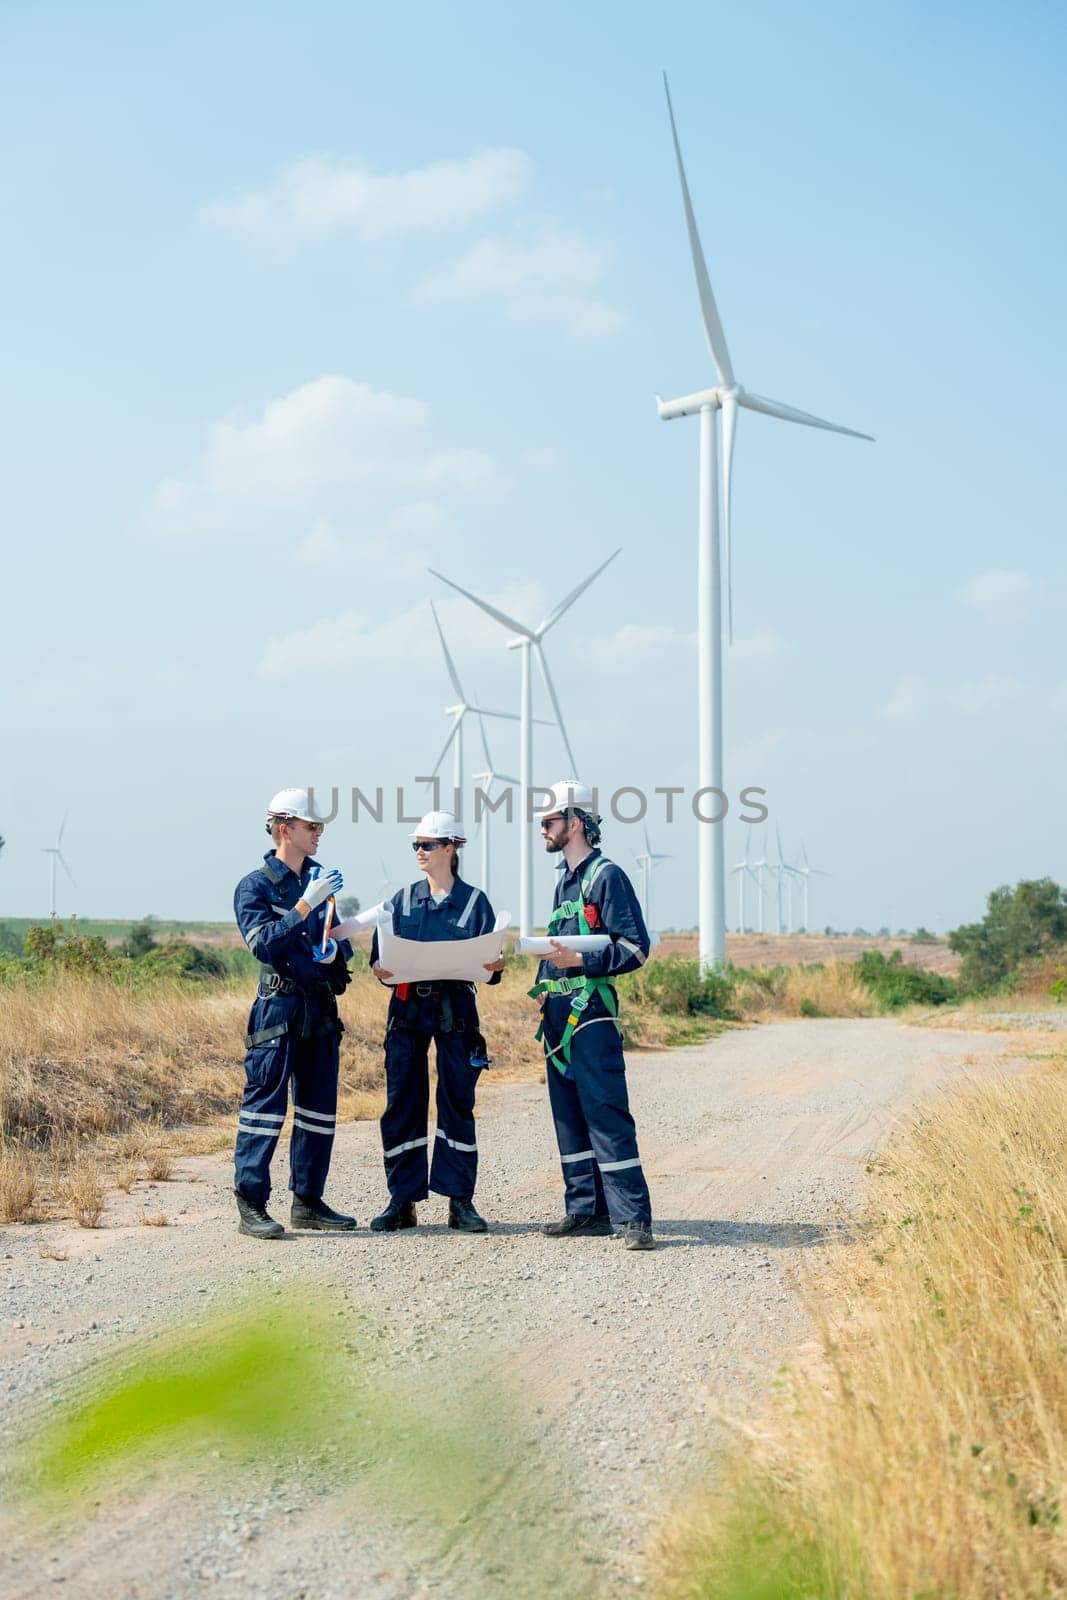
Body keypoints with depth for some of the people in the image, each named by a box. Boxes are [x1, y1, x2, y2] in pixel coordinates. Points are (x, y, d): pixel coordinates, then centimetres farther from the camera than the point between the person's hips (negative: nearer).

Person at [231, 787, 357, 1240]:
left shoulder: (322, 881, 15)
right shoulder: (255, 886, -4)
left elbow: (342, 944, 18)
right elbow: (263, 943, -17)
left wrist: (336, 951, -6)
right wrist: (304, 906, -21)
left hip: (321, 1007, 7)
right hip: (279, 1006, -7)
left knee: (319, 1108, 9)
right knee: (265, 1103, -7)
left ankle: (308, 1201, 18)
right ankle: (251, 1206, -4)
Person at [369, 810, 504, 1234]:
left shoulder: (474, 901, 4)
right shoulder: (403, 900, 10)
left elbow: (488, 965, 3)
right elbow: (382, 956, 7)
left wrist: (495, 967, -19)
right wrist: (381, 970, -15)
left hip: (455, 1011, -2)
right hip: (407, 1006, 2)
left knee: (457, 1103, 1)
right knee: (402, 1103, 1)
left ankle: (460, 1201, 8)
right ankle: (402, 1200, 9)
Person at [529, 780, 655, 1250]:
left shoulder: (606, 876, -8)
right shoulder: (565, 879, 18)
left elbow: (636, 947, -13)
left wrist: (580, 961, -22)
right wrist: (545, 988, 13)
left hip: (591, 1015, -9)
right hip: (559, 1015, 9)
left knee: (606, 1114, -11)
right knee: (569, 1117, 11)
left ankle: (632, 1217, -11)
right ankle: (587, 1209, 17)